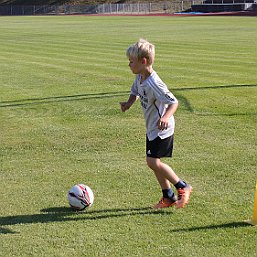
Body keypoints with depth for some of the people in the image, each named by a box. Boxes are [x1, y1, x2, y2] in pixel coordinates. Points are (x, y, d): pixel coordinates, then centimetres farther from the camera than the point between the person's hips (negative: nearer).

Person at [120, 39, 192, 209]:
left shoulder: (154, 84, -27)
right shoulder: (139, 78, 1)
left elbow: (174, 102, -26)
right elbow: (135, 91, 21)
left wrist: (165, 117, -44)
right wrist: (129, 103, 0)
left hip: (162, 129, -10)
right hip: (152, 128, 10)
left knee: (153, 162, -14)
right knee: (154, 163, 11)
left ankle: (183, 187, 2)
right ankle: (168, 197, 22)